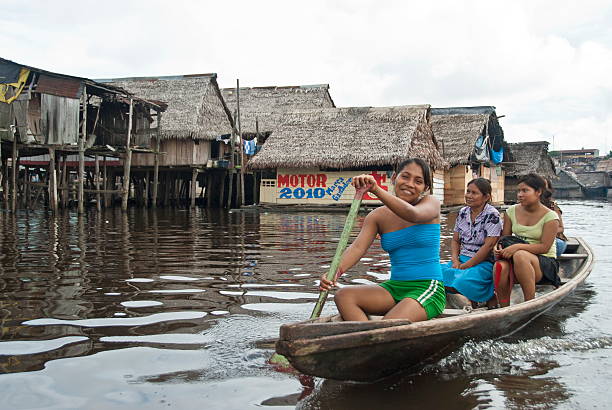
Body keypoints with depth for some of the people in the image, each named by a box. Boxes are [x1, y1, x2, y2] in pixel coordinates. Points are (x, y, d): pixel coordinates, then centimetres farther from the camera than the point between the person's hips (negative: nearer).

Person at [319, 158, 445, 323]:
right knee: (343, 295, -19)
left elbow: (413, 215, -26)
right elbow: (358, 247, -9)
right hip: (394, 287, 5)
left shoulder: (431, 203, -1)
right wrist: (337, 270, -30)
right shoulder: (379, 216, 6)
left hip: (428, 288, -5)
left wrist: (376, 189, -37)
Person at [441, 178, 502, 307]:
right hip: (462, 259, 7)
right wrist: (455, 261, -4)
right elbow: (455, 240, 15)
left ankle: (490, 297, -7)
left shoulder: (492, 215, -9)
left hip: (484, 263, -7)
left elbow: (488, 246, -16)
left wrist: (466, 266, -16)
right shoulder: (463, 213, 12)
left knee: (462, 282, -35)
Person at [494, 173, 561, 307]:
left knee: (520, 255, -38)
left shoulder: (550, 216, -5)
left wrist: (518, 247, -24)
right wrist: (499, 248, -12)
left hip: (545, 263, -3)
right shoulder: (511, 211, 8)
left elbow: (545, 247, -12)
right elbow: (504, 238, 12)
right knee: (500, 266, -33)